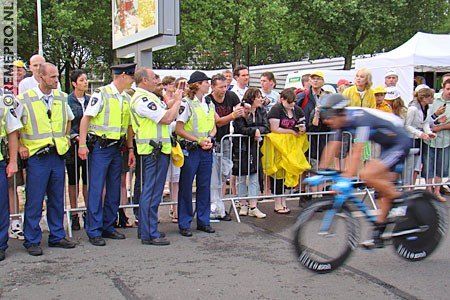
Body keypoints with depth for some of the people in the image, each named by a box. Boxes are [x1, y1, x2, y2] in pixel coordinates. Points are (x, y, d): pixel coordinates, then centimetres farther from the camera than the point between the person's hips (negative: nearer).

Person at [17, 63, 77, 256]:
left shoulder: (61, 98, 9)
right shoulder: (25, 100, -5)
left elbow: (69, 118, 27)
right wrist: (20, 145, -5)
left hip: (58, 154, 5)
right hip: (36, 156, -4)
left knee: (57, 199, 11)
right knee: (34, 201, -1)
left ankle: (57, 236, 22)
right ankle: (32, 241, 10)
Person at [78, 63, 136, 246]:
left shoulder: (127, 99, 12)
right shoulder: (101, 94, -8)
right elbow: (85, 119, -10)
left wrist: (130, 149, 14)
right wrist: (82, 145, -16)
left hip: (116, 148, 7)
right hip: (99, 147, -7)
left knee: (114, 190, 10)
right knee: (96, 189, -4)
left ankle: (108, 227, 21)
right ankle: (94, 231, 3)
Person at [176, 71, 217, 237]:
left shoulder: (209, 104, 12)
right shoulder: (186, 104, -8)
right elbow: (179, 130, -12)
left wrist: (209, 139, -4)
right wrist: (199, 141, -16)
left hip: (206, 150, 6)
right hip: (190, 150, -6)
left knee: (205, 186, 10)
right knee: (186, 187, 1)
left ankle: (203, 221, 20)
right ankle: (184, 224, 9)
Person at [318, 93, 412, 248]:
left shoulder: (361, 119, -29)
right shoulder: (343, 121, -5)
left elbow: (357, 152, -36)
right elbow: (332, 147, -2)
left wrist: (347, 178, -40)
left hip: (400, 144, -9)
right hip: (387, 146, 9)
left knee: (367, 175, -24)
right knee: (383, 187, 10)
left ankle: (399, 199, -4)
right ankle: (379, 232, 17)